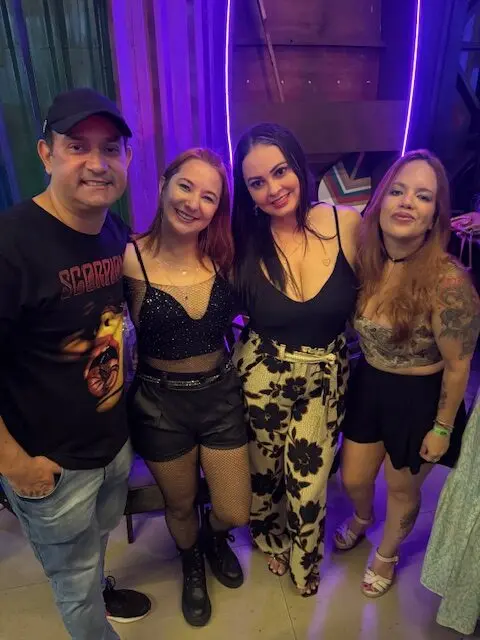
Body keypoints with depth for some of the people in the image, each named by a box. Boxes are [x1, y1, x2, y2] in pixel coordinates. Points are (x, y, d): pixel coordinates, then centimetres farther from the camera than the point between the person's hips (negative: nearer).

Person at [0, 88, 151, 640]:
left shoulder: (118, 233, -3)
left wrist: (122, 384, 8)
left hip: (116, 441, 7)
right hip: (53, 466, -6)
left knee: (98, 540, 32)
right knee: (74, 579, 20)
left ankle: (100, 591, 62)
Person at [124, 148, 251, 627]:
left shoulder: (223, 255, -9)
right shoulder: (131, 259, -18)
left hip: (221, 395, 2)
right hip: (160, 403, -2)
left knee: (234, 513, 14)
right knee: (181, 507, 22)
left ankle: (214, 540, 53)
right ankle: (192, 566, 58)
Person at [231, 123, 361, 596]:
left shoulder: (347, 224, -14)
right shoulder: (244, 242, -13)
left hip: (327, 378, 0)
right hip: (262, 376, 0)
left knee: (308, 483, 13)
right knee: (265, 471, 21)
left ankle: (304, 559, 49)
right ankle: (271, 540, 58)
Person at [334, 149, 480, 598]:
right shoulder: (365, 258, -11)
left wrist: (442, 429, -7)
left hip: (419, 399, -4)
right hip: (368, 385, 5)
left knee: (401, 489, 21)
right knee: (353, 479, 23)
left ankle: (387, 554, 54)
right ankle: (362, 518, 61)